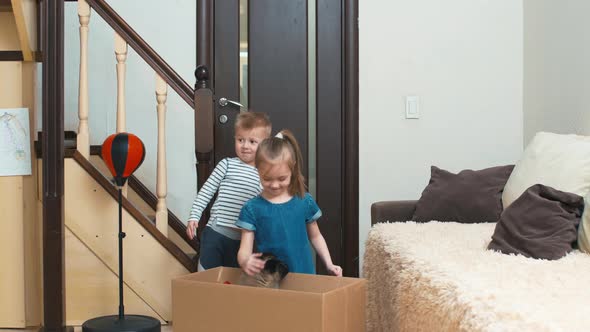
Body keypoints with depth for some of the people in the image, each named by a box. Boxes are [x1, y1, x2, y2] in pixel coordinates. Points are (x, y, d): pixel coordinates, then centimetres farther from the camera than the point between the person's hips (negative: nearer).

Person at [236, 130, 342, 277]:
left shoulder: (305, 201, 0)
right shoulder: (252, 208, -6)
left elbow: (315, 236, 15)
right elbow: (244, 250, -9)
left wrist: (329, 264, 3)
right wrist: (246, 262, -32)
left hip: (304, 275, 1)